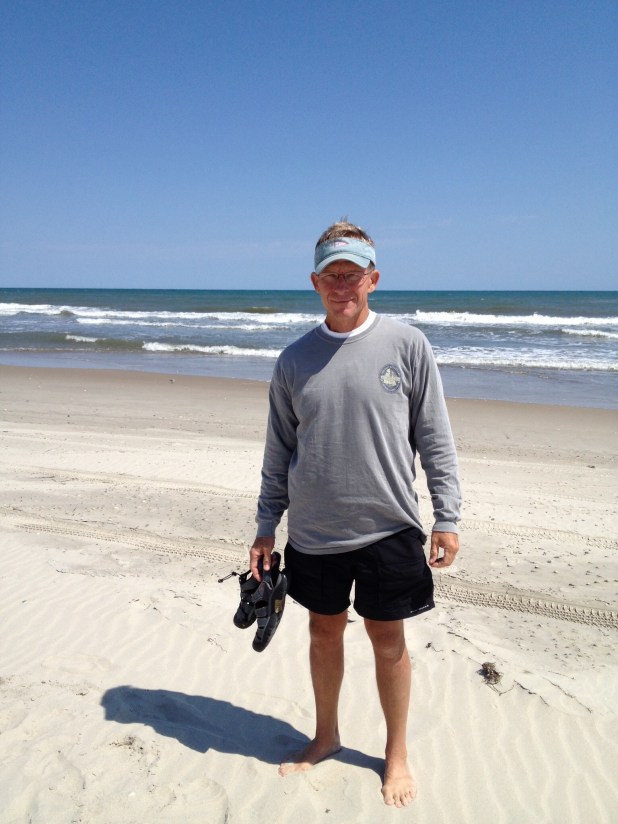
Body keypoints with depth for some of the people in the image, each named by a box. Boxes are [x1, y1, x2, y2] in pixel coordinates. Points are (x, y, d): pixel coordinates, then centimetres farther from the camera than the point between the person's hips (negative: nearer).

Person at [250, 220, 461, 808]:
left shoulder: (407, 345, -5)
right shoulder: (294, 359, 1)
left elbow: (434, 439, -2)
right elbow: (279, 451, 8)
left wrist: (446, 517, -4)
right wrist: (266, 526, 8)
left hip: (388, 528, -2)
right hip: (313, 533, 3)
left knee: (387, 638, 11)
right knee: (324, 632, 17)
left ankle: (397, 753, 34)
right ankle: (325, 736, 41)